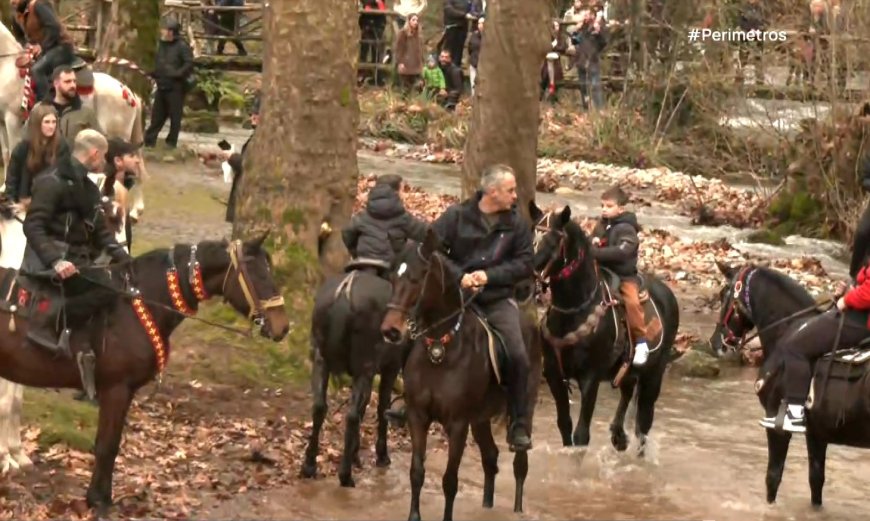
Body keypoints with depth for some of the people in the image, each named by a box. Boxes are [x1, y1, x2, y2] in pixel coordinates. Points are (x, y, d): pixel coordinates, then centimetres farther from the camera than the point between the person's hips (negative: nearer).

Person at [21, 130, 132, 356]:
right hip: (48, 263, -10)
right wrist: (55, 260, -31)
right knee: (106, 288, -24)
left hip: (77, 258, 10)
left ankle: (66, 327, -1)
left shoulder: (88, 188, 14)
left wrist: (125, 260, 8)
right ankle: (45, 324, -22)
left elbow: (100, 231, 20)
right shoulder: (53, 183, -13)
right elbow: (32, 227, -19)